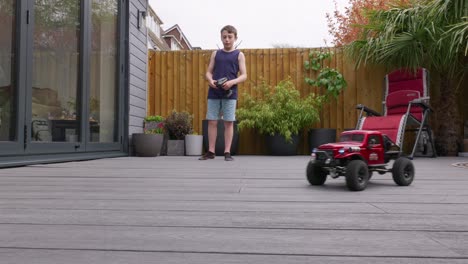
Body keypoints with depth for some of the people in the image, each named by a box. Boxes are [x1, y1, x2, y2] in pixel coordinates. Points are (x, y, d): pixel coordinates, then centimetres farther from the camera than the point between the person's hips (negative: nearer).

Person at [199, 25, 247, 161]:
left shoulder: (239, 54, 6)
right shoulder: (215, 53, 14)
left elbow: (244, 75, 0)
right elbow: (208, 72, 12)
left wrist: (232, 82, -19)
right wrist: (210, 80, -11)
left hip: (230, 93, -2)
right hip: (213, 93, 2)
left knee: (229, 122, -1)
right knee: (212, 121, 2)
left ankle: (227, 152, 4)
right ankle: (211, 151, 9)